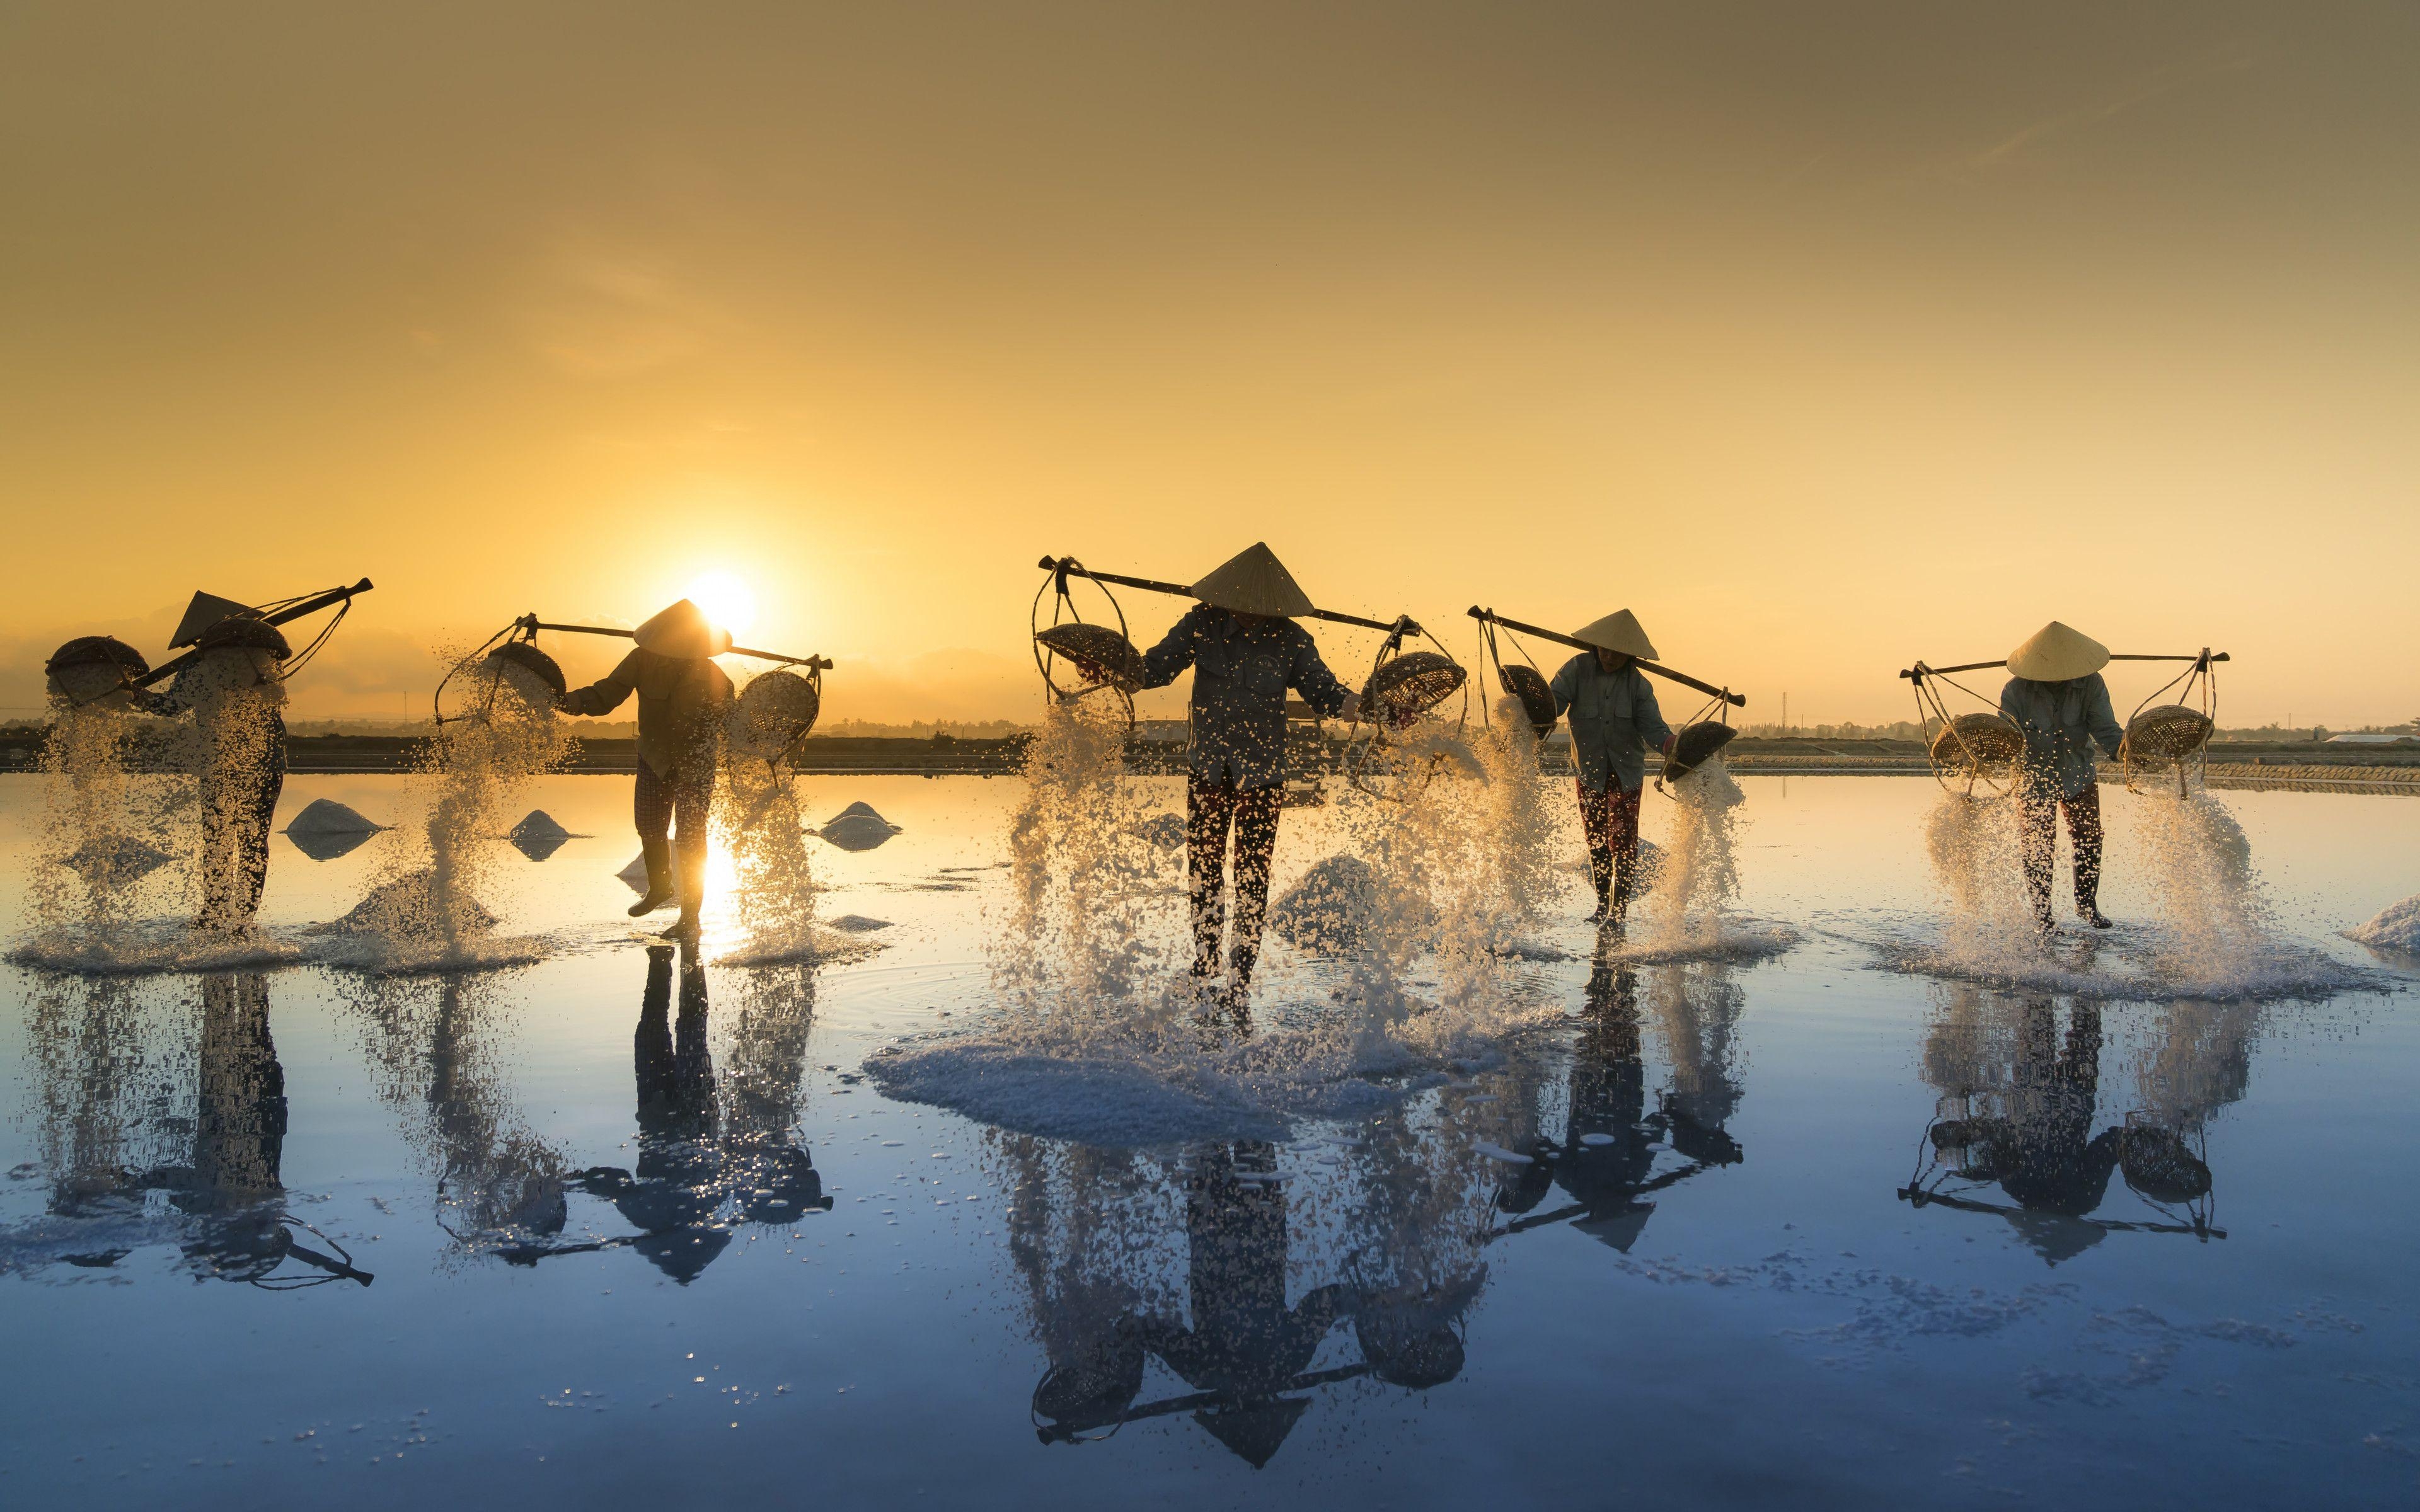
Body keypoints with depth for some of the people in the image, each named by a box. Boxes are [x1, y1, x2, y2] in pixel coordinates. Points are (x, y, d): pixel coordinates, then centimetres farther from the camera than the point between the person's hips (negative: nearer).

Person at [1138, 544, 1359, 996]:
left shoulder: (1290, 640, -7)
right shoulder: (1202, 624, -5)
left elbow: (1322, 689, -9)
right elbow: (1159, 665, -6)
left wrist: (1348, 702, -30)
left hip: (1263, 775, -2)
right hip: (1208, 770, 2)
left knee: (1252, 880, 2)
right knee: (1203, 871, 10)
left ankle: (1239, 986, 10)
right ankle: (1204, 968, 29)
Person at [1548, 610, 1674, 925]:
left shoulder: (1638, 684, -7)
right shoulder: (1578, 669, -8)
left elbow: (1651, 724, -15)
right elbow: (1556, 699, -15)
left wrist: (1669, 741, -36)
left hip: (1627, 771, -1)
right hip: (1589, 770, 1)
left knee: (1623, 842, -6)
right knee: (1595, 840, 12)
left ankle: (1619, 909, -1)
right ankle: (1603, 905, 25)